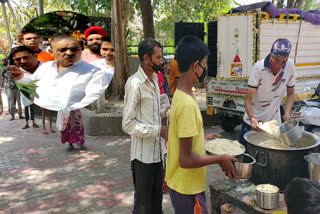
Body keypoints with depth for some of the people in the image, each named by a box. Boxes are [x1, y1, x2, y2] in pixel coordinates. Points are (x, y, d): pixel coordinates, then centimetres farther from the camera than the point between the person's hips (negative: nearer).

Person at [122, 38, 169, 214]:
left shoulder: (154, 78, 9)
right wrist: (159, 130, -21)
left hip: (157, 151, 8)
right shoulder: (135, 83, -18)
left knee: (157, 199, 21)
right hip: (142, 155, -8)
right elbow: (128, 124, -20)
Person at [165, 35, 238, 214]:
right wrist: (220, 159, -16)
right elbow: (186, 160, -26)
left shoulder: (180, 95, 1)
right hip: (187, 188, -9)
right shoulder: (187, 104, -27)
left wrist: (202, 138, 16)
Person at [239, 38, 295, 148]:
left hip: (274, 120, 3)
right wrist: (252, 119, -37)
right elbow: (248, 99, -21)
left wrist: (287, 112, -14)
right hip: (253, 120, -3)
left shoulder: (290, 66, -9)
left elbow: (290, 93, 4)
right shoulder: (259, 68, -20)